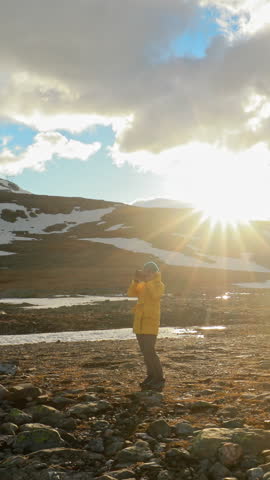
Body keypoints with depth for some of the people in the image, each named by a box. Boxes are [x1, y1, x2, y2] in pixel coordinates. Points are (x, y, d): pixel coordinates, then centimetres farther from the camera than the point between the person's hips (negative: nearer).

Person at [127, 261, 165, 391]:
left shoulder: (159, 285, -2)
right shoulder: (142, 285, 15)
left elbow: (155, 294, -24)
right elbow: (131, 293, 1)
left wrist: (147, 280, -25)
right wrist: (136, 280, -10)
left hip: (151, 323, -7)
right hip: (139, 322, 7)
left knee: (149, 351, -14)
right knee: (145, 351, 11)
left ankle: (159, 379, -8)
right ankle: (151, 376, 22)